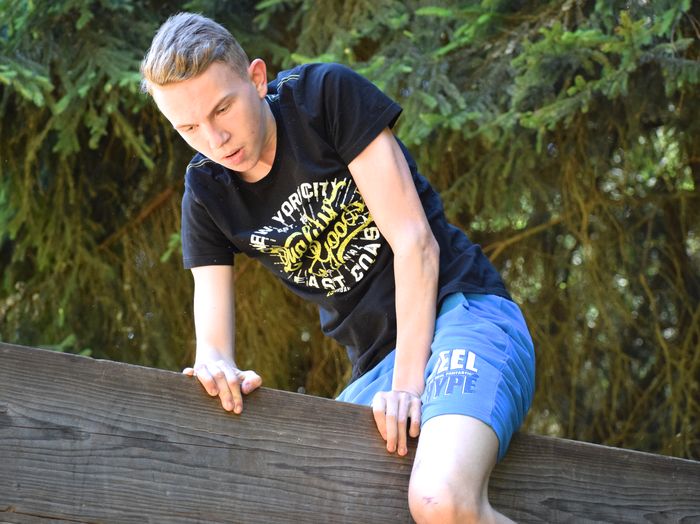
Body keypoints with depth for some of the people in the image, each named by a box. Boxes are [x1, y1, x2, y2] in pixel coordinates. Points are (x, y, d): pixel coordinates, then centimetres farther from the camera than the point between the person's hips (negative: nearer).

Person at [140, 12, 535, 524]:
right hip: (375, 366, 7)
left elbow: (414, 240, -12)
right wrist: (217, 368, -27)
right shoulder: (206, 194, 4)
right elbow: (213, 338, -1)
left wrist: (409, 382, -17)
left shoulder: (329, 95, -10)